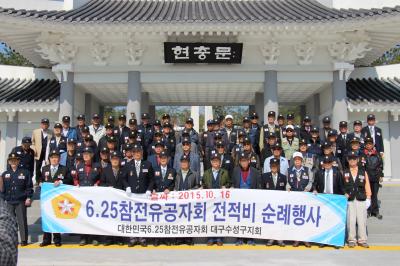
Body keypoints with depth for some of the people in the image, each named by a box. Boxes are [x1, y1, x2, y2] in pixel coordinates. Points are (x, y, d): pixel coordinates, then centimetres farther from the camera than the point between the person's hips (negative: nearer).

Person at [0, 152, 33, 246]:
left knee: (22, 220, -1)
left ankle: (24, 240, 7)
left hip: (21, 201, -3)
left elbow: (29, 187, 0)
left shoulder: (25, 172, 1)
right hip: (9, 202, 3)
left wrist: (28, 198, -5)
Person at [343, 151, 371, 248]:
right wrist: (344, 194, -7)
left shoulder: (363, 172, 11)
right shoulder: (344, 173, 8)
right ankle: (351, 240, 7)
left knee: (362, 220, 0)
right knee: (351, 221, -1)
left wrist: (368, 199, 3)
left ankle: (362, 240, 9)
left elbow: (367, 186, 9)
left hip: (361, 200, 1)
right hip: (349, 200, -1)